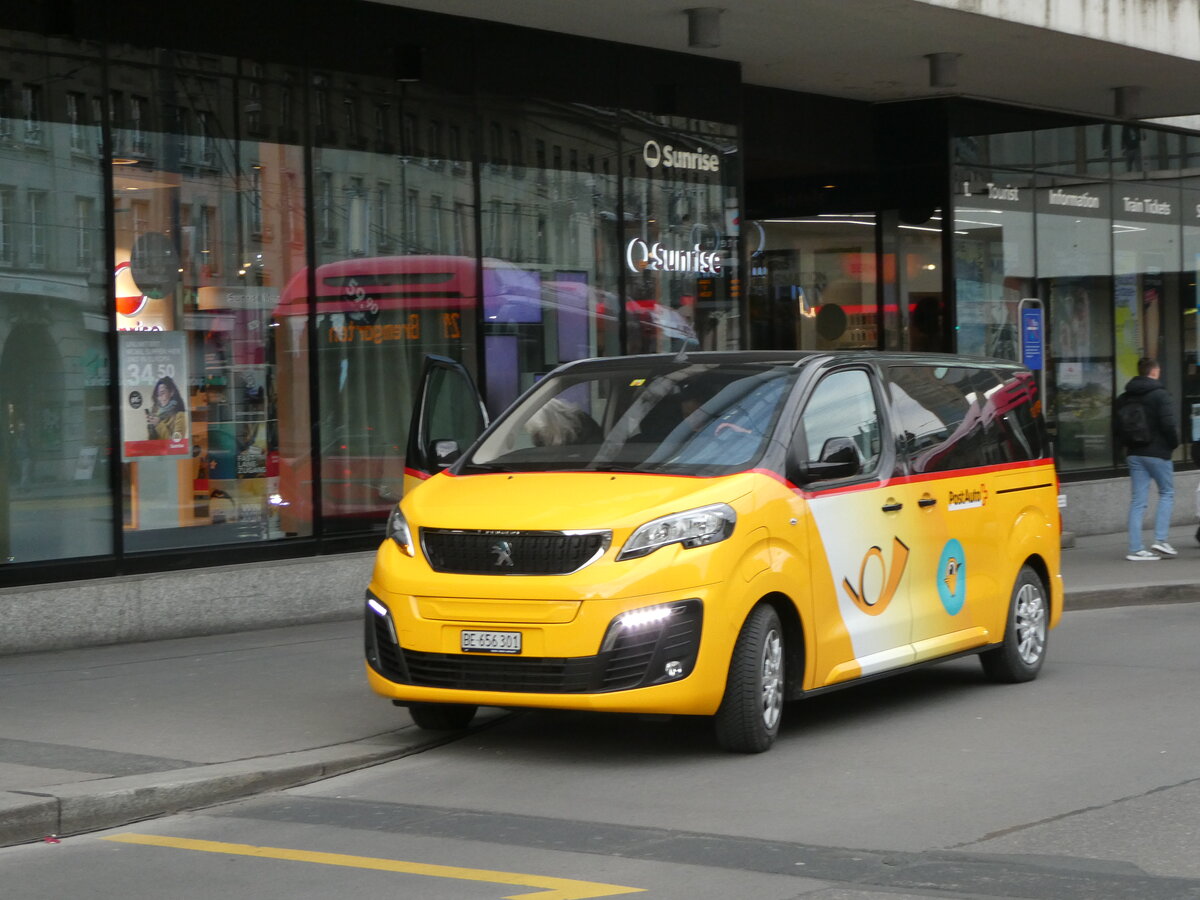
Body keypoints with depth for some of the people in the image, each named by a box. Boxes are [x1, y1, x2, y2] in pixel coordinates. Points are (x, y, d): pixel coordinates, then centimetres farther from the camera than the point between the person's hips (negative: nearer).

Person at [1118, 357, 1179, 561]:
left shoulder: (1124, 398, 10)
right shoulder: (1160, 395, -10)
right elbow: (1169, 424, -17)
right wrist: (1174, 443, -1)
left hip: (1134, 453, 6)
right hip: (1157, 452, -6)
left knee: (1138, 500, 5)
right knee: (1166, 493, 10)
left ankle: (1136, 549, 0)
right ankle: (1161, 540, -1)